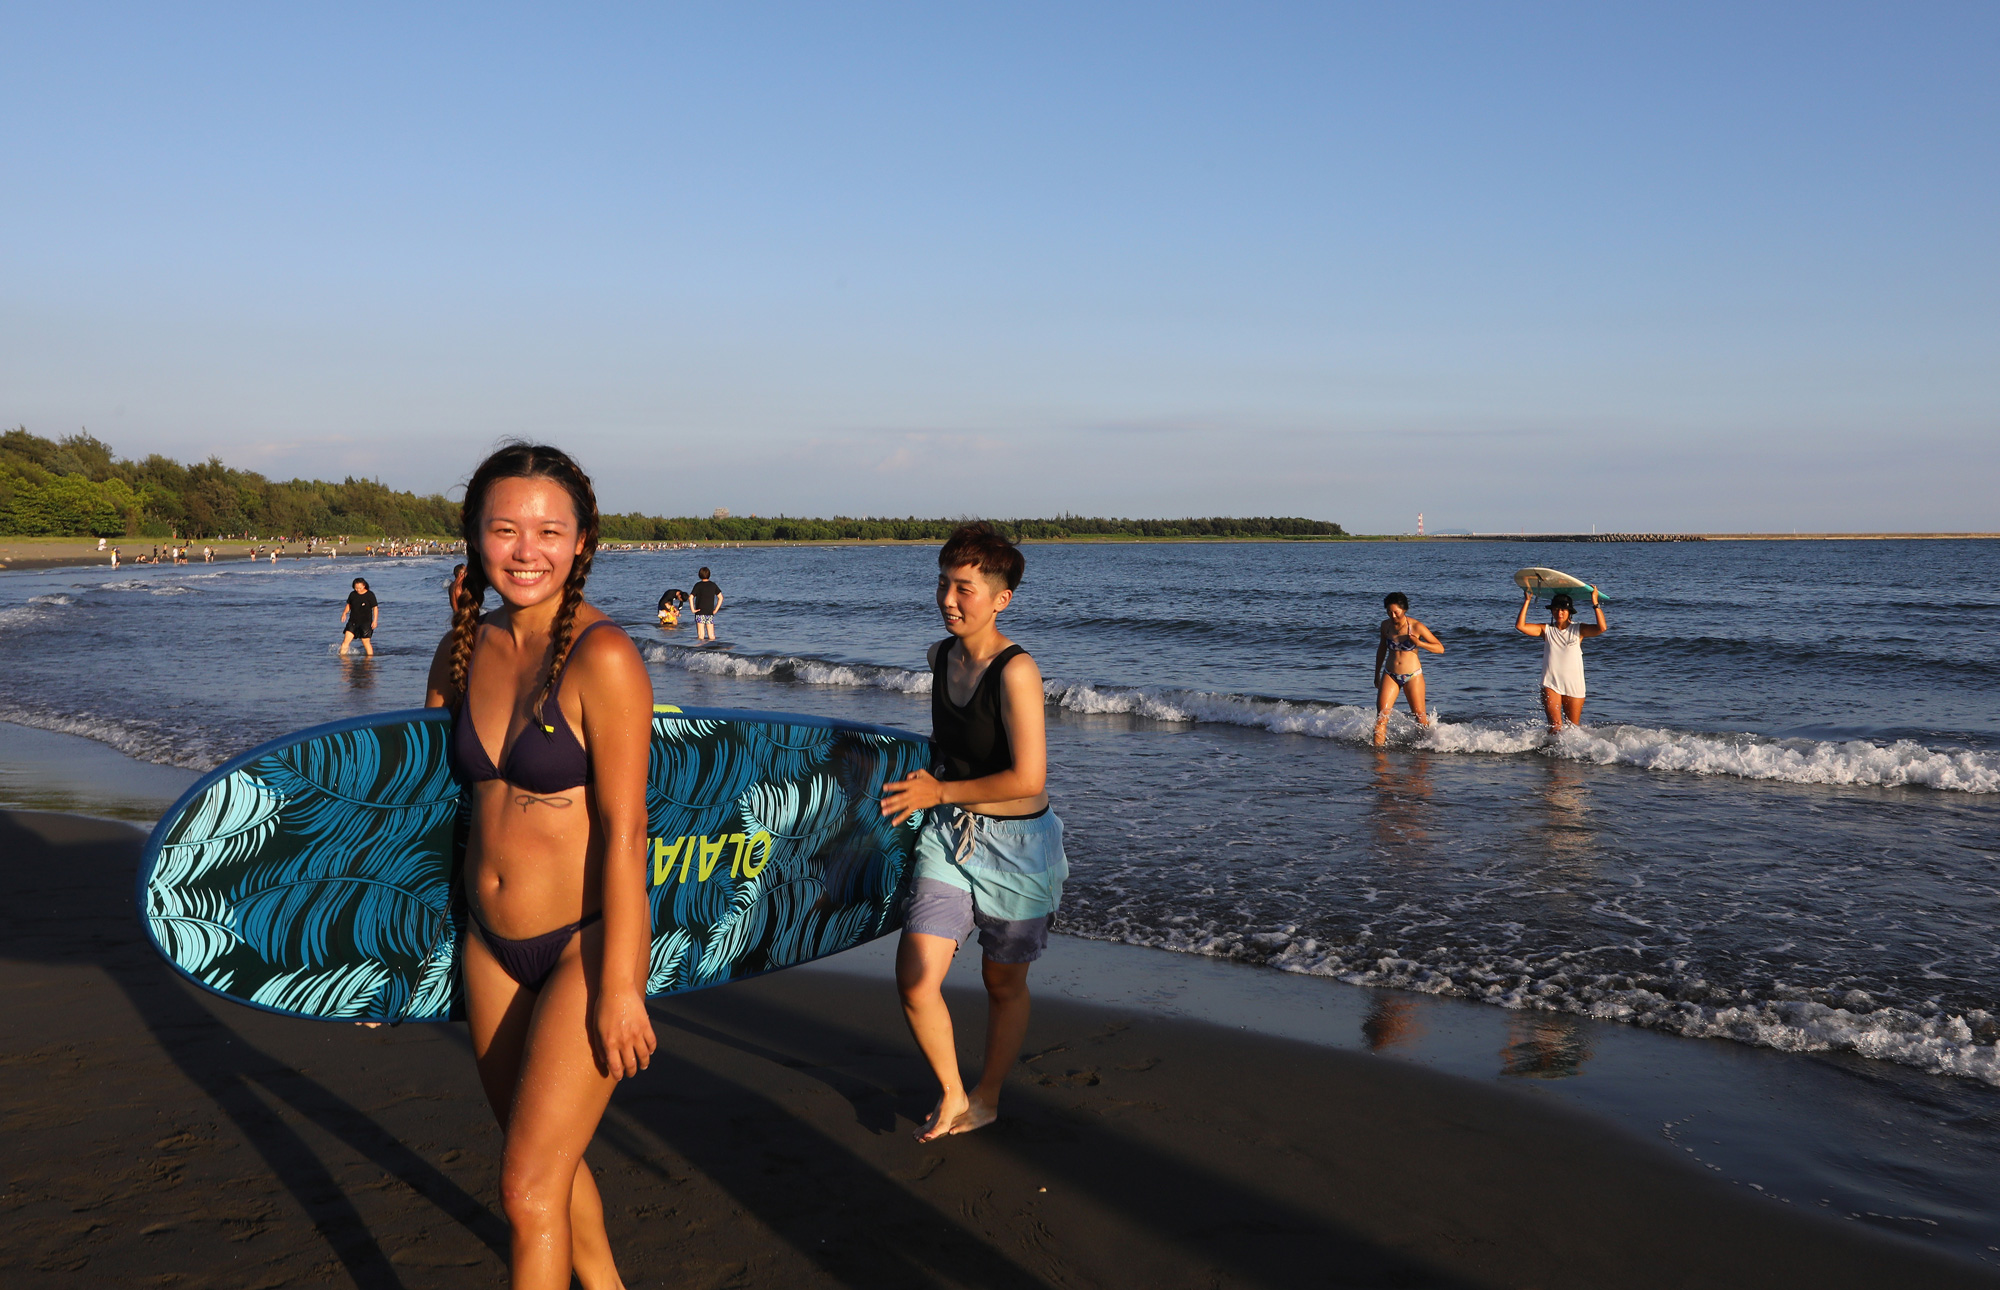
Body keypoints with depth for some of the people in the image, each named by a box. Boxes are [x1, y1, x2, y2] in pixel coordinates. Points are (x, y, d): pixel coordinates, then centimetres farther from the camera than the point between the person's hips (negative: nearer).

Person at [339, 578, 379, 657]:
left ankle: (370, 656, 9)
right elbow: (348, 605, 18)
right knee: (346, 640, -6)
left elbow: (375, 608, -4)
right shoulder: (352, 594, 5)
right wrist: (344, 613, -1)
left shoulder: (370, 595, -5)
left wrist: (375, 621, -12)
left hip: (366, 622, -4)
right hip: (353, 621, 4)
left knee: (366, 642, -3)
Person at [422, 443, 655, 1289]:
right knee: (545, 1155, 22)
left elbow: (624, 828, -19)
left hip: (586, 941, -7)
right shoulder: (463, 651, 1)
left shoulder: (603, 657, -19)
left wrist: (619, 986, -18)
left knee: (529, 1189, -2)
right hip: (489, 942, 7)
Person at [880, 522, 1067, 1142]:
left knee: (1004, 983, 14)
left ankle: (987, 1098, 37)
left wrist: (939, 792, -18)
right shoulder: (941, 655, 3)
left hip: (1015, 844, -5)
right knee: (915, 980, -5)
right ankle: (951, 1096, 19)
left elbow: (1028, 779, -26)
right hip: (948, 836, 6)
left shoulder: (1016, 671, -21)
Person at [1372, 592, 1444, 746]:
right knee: (1381, 715, -12)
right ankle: (1377, 748, -11)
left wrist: (1419, 643, -25)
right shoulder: (1386, 625, 1)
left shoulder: (1416, 626, -12)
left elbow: (1440, 648, -8)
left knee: (1420, 718, 2)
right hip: (1390, 675, 3)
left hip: (1412, 676, -3)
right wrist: (1377, 674, 22)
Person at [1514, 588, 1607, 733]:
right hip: (1551, 684, 0)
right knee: (1556, 727, -14)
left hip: (1574, 686, 0)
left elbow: (1601, 628, -14)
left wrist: (1595, 603, -18)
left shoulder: (1578, 630, 3)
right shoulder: (1546, 630, 6)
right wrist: (1527, 602, -6)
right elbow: (1520, 626, -4)